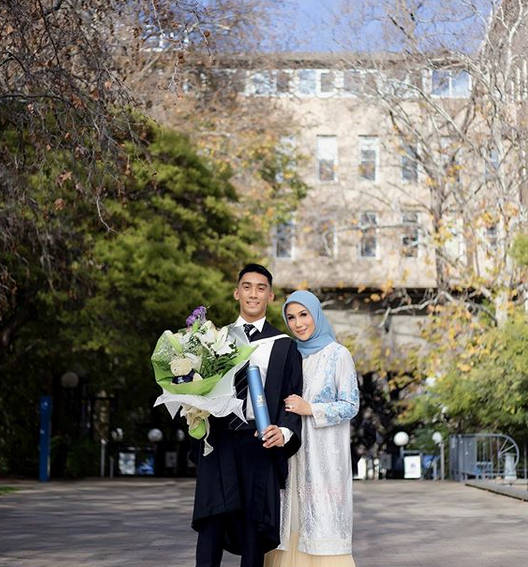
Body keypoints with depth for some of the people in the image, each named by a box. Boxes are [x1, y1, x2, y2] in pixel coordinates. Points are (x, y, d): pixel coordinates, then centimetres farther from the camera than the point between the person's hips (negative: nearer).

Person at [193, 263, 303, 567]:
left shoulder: (284, 345, 8)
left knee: (254, 529, 2)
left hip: (260, 443, -1)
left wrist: (284, 431, -15)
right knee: (212, 525, -7)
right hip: (219, 441, 1)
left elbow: (293, 397, 3)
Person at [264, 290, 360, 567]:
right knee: (292, 522, 3)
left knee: (322, 522, -7)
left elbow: (351, 406, -6)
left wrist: (310, 409, -15)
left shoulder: (338, 354, -3)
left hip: (324, 454, -5)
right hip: (292, 453, 5)